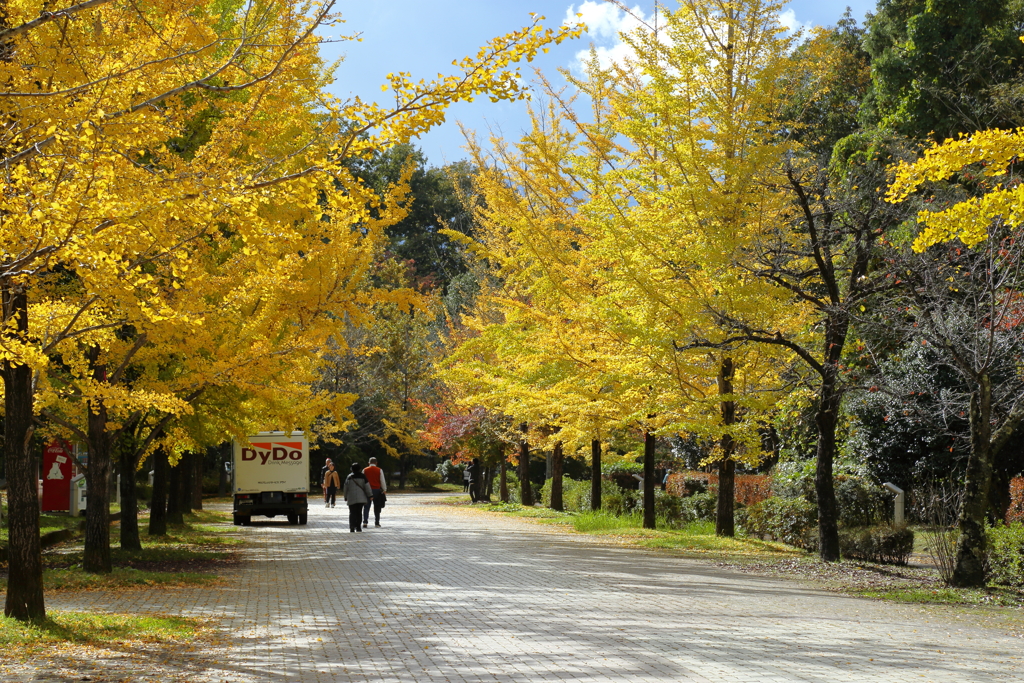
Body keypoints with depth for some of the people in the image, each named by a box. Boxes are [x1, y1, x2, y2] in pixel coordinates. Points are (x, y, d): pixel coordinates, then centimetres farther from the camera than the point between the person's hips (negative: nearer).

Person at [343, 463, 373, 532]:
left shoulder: (349, 477, 1)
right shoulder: (363, 476, 0)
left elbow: (346, 488, 7)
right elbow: (367, 486, -1)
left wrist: (346, 497, 17)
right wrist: (370, 495, 3)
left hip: (351, 498, -1)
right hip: (361, 497, 1)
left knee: (352, 513, -2)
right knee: (359, 512, 11)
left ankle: (352, 527, -16)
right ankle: (358, 526, 13)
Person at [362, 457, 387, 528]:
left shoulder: (365, 470, 2)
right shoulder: (379, 470, 0)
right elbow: (382, 481, 1)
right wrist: (384, 490, 11)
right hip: (377, 490, 0)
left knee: (366, 507, 0)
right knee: (377, 508, 9)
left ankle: (365, 522, -14)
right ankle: (377, 523, 11)